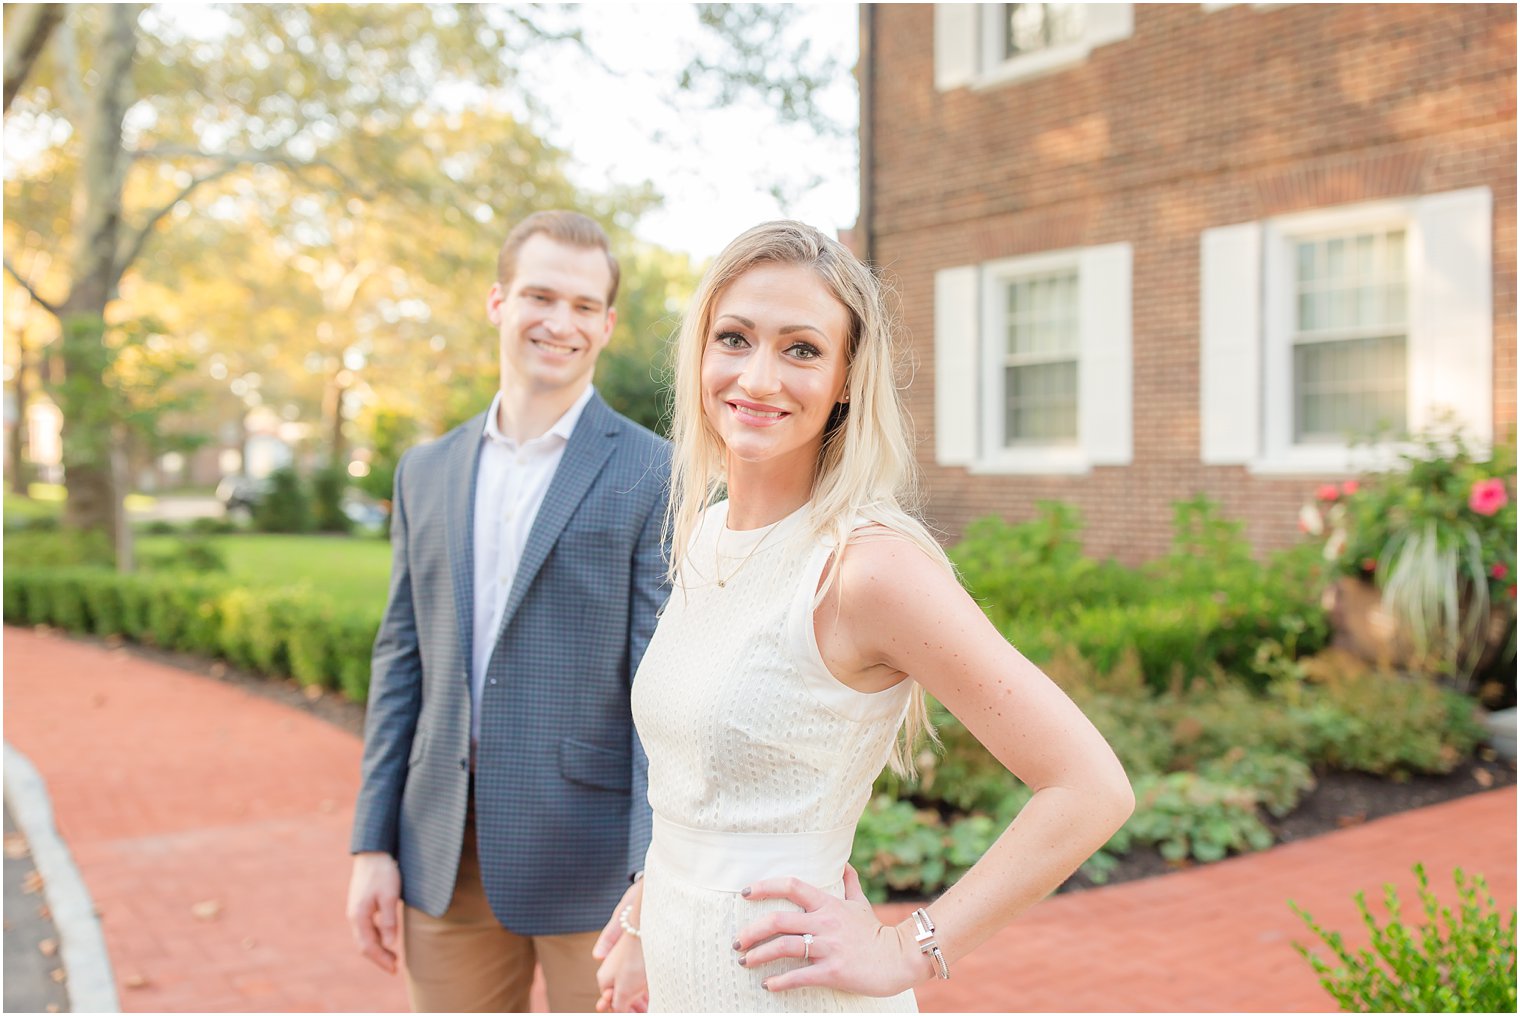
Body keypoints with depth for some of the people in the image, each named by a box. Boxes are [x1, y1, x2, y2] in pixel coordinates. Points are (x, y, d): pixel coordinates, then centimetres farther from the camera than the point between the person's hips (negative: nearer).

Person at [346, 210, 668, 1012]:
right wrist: (374, 843, 6)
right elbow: (402, 659, 10)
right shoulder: (427, 471, 9)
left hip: (591, 853, -4)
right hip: (446, 857, 5)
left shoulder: (655, 479, -7)